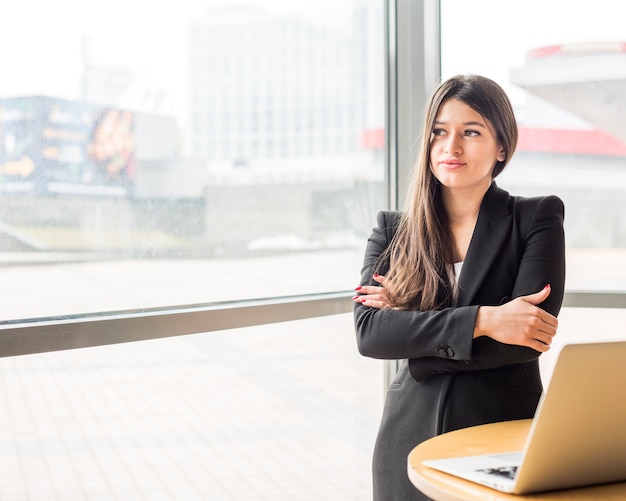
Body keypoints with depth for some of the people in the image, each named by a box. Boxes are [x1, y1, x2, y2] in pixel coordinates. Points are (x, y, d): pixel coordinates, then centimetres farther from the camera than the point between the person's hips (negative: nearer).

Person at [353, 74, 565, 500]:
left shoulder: (537, 219, -2)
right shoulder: (393, 231, 4)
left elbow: (527, 337, -13)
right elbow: (368, 332, -11)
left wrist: (411, 322, -12)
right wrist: (482, 320, -21)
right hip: (413, 440, 2)